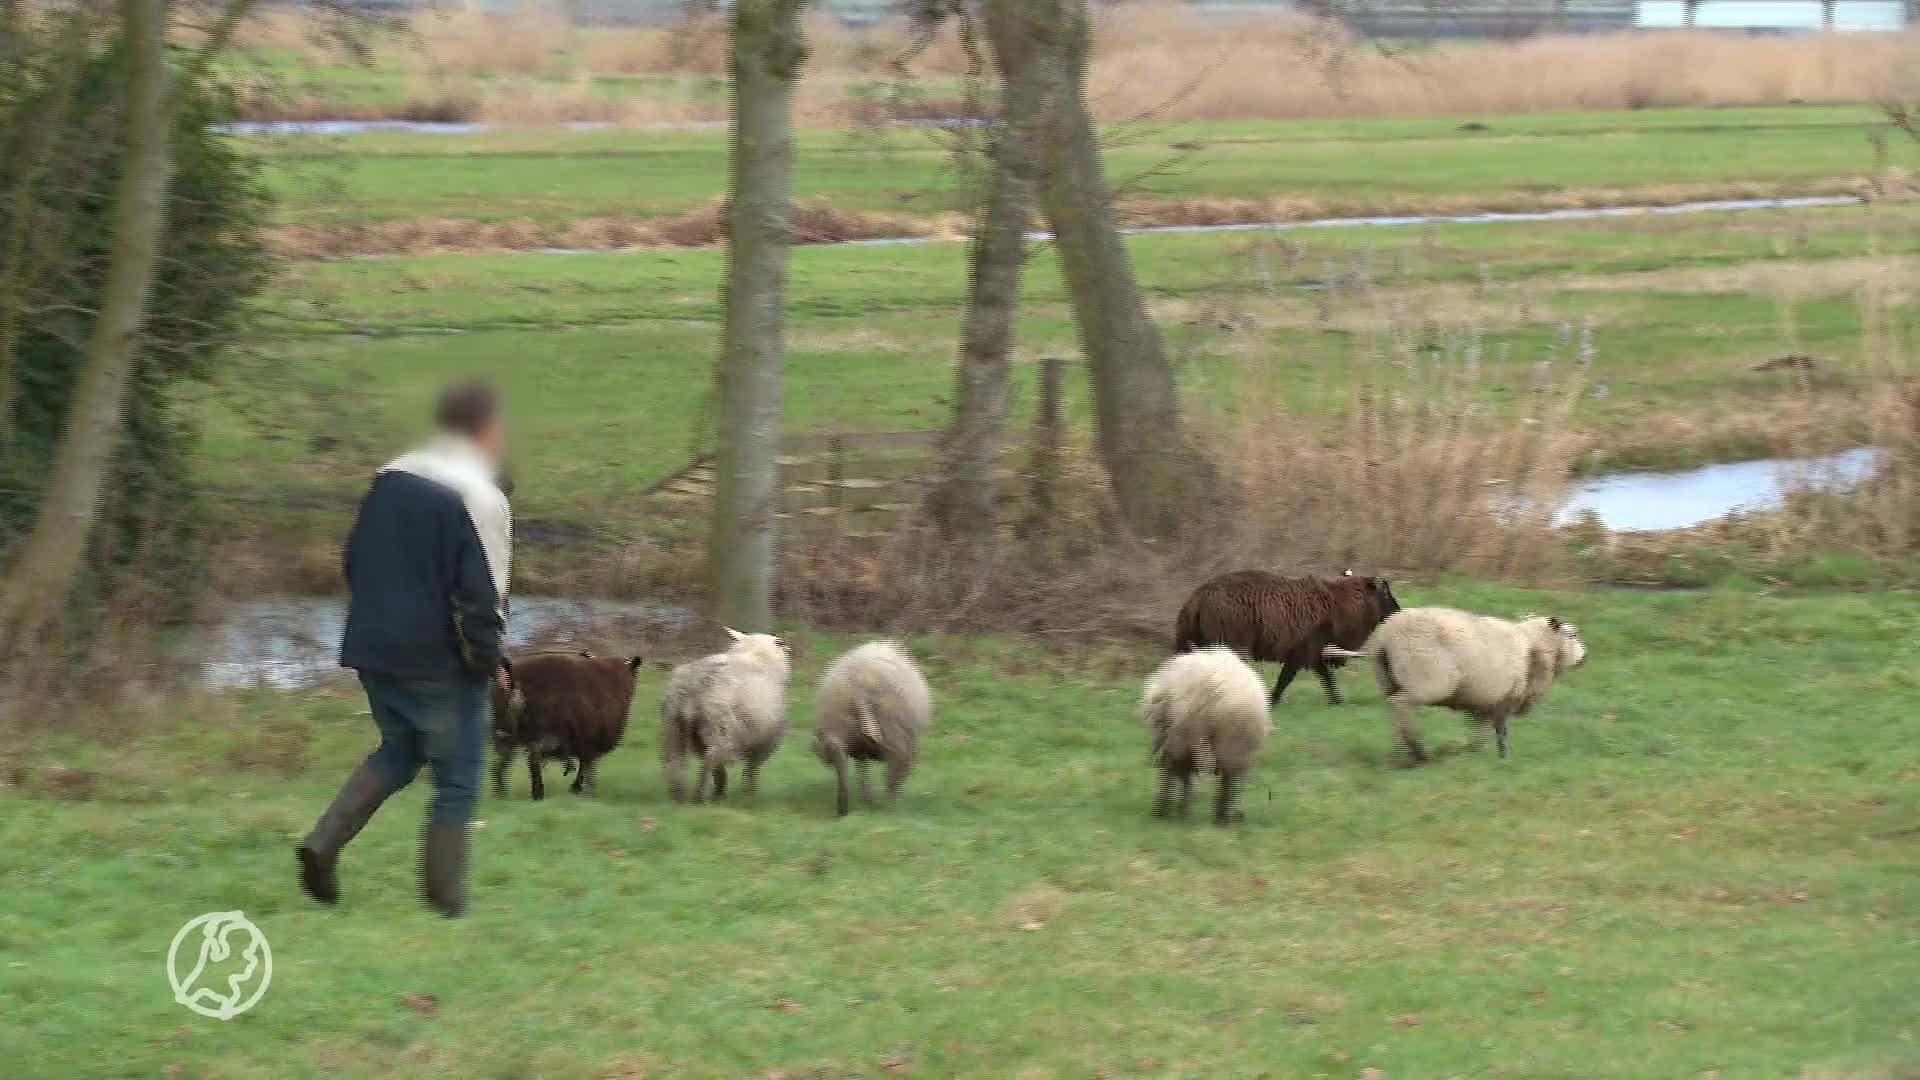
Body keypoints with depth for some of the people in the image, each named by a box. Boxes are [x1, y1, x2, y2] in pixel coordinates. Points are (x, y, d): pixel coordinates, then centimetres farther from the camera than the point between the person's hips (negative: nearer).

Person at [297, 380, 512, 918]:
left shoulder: (391, 479, 6)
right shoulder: (479, 498, -17)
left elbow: (356, 560, 13)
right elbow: (481, 595, -19)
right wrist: (491, 661, -5)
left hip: (373, 650, 7)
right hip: (442, 664, -7)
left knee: (396, 752, 25)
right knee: (456, 782, 6)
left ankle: (324, 842, 6)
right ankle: (445, 902, 8)